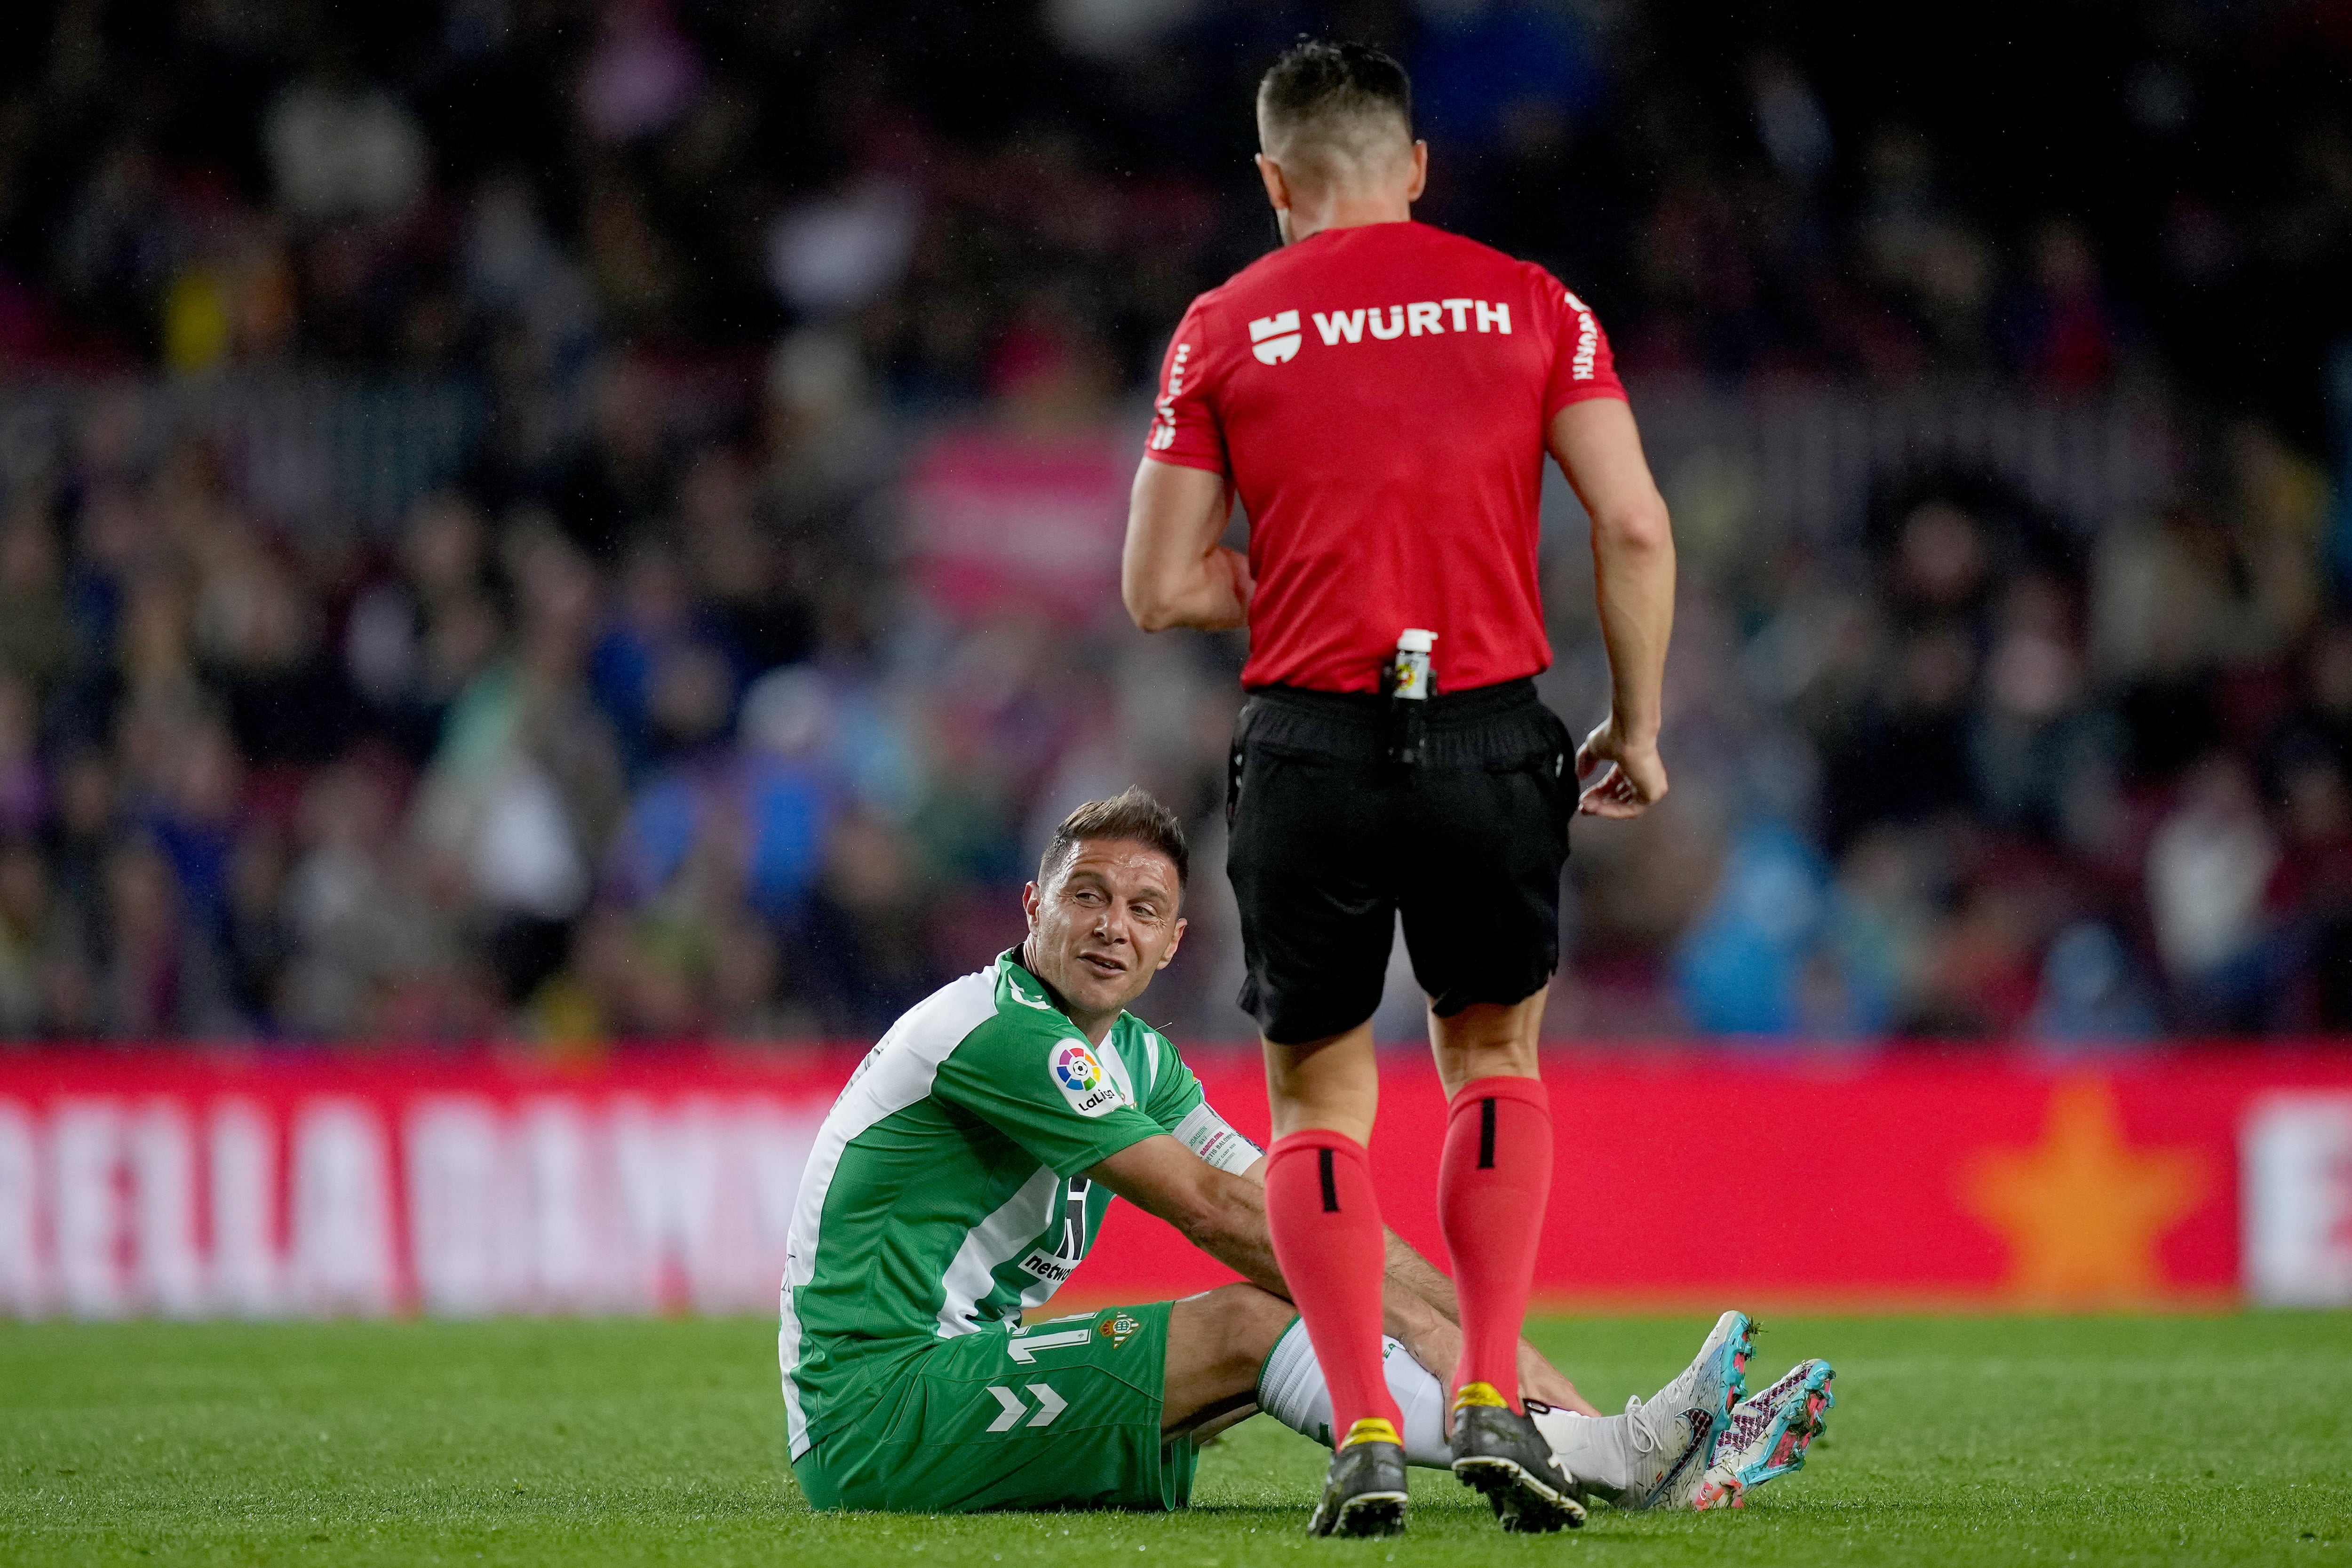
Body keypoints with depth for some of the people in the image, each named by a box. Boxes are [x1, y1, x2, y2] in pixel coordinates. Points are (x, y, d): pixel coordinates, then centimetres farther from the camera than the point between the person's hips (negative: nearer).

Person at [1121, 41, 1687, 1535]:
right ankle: (1495, 1400, 7)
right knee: (1496, 1053, 20)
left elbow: (1161, 586, 2)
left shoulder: (1224, 330, 4)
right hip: (1492, 738, 1)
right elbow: (1635, 530, -1)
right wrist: (1638, 725, 9)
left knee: (1322, 1094, 10)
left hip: (1310, 742, -1)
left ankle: (1365, 1437, 0)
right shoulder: (1528, 303, 5)